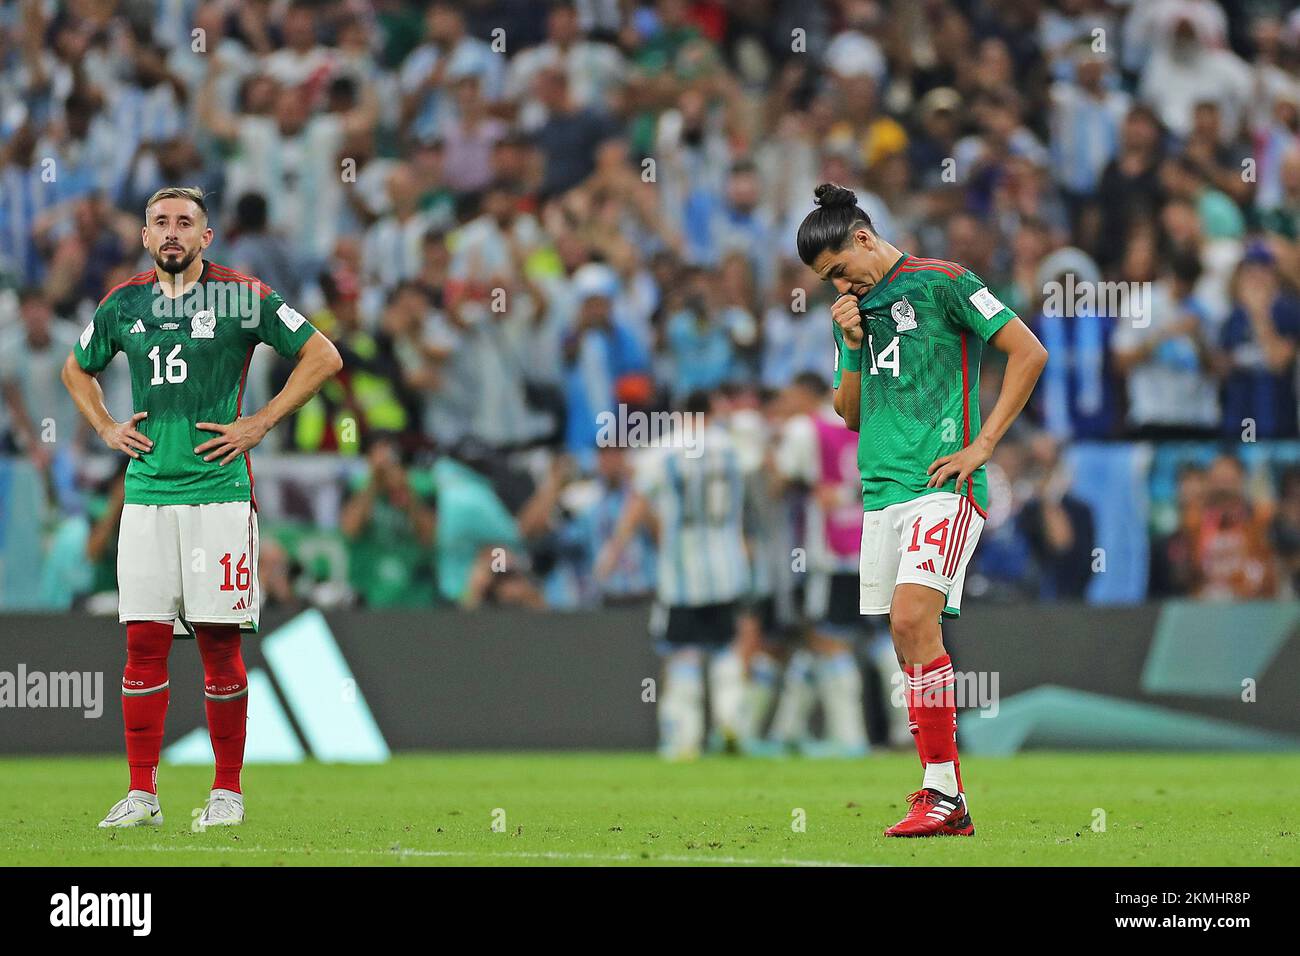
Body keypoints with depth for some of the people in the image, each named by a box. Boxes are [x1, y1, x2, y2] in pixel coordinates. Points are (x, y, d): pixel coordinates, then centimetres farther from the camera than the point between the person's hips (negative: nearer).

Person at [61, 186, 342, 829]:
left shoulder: (241, 297, 0)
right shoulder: (124, 304, 11)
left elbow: (322, 356, 2)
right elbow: (77, 370, 29)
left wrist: (258, 425, -3)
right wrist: (106, 428, 13)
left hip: (218, 492, -3)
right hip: (146, 493, 3)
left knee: (219, 644, -2)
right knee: (143, 644, 0)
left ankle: (228, 790, 6)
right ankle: (142, 794, 3)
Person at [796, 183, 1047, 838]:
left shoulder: (942, 283, -3)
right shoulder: (855, 307, 19)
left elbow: (1029, 352, -7)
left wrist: (980, 446, -10)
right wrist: (852, 346, 4)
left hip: (942, 484, -8)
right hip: (881, 490, 8)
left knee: (912, 619, -21)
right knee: (909, 640, 4)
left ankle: (943, 796, -19)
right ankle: (947, 805, 8)